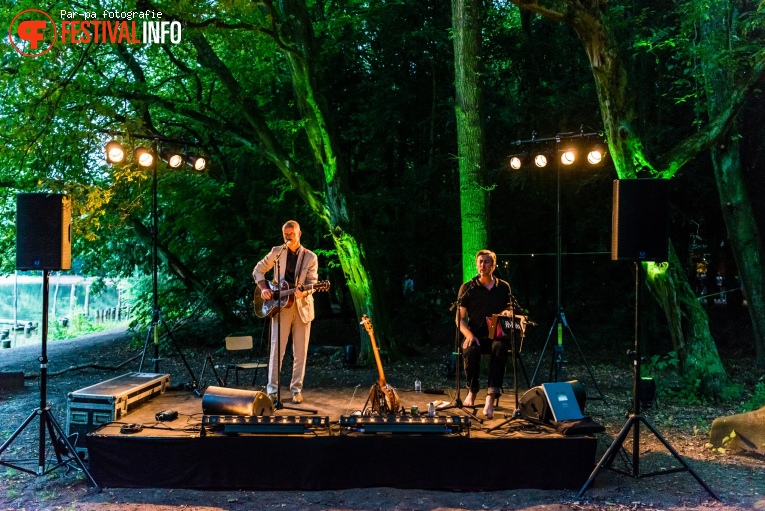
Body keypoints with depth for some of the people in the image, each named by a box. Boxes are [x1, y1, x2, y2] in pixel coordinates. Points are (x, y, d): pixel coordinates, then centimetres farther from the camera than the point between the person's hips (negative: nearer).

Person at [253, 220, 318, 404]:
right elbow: (258, 270, 12)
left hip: (302, 307, 1)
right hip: (280, 306, 0)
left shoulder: (310, 257, 3)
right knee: (277, 348, -4)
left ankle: (296, 390, 13)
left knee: (300, 351, 4)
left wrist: (303, 292, -25)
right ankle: (272, 389, 1)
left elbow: (312, 282, -4)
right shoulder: (277, 252, 5)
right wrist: (263, 288, -4)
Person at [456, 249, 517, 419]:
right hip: (475, 335, 0)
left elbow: (510, 310, 20)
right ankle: (472, 392, -9)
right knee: (472, 350, -36)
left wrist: (507, 313, -6)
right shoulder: (467, 288, 7)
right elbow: (460, 318, 5)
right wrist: (469, 335, -14)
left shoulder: (503, 287, 12)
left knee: (500, 348, -37)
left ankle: (490, 398, -42)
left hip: (497, 335, 1)